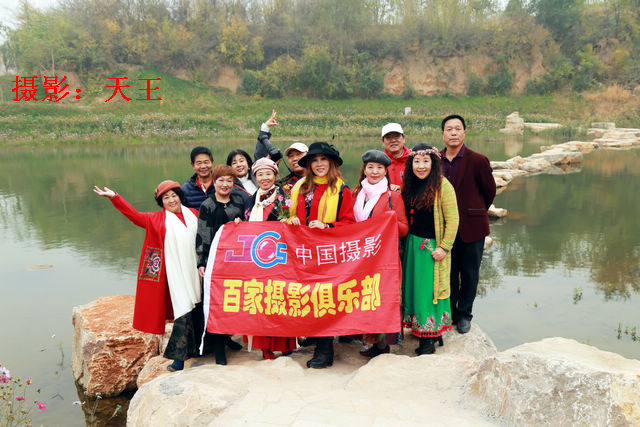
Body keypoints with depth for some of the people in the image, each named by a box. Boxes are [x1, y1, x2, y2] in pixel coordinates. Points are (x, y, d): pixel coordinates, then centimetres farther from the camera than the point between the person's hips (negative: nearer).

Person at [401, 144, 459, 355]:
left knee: (429, 289, -1)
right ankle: (420, 331, 24)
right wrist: (403, 245, 11)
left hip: (432, 248, -6)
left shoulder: (442, 185, -11)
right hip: (412, 245, 7)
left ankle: (428, 340, 8)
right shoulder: (409, 185, 9)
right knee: (414, 287, 10)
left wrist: (444, 247, -15)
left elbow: (452, 219, -12)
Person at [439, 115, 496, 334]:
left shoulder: (478, 161, -8)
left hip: (471, 227, -2)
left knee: (469, 273, 9)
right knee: (448, 273, 11)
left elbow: (490, 191, 5)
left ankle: (464, 314, 27)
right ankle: (449, 313, 28)